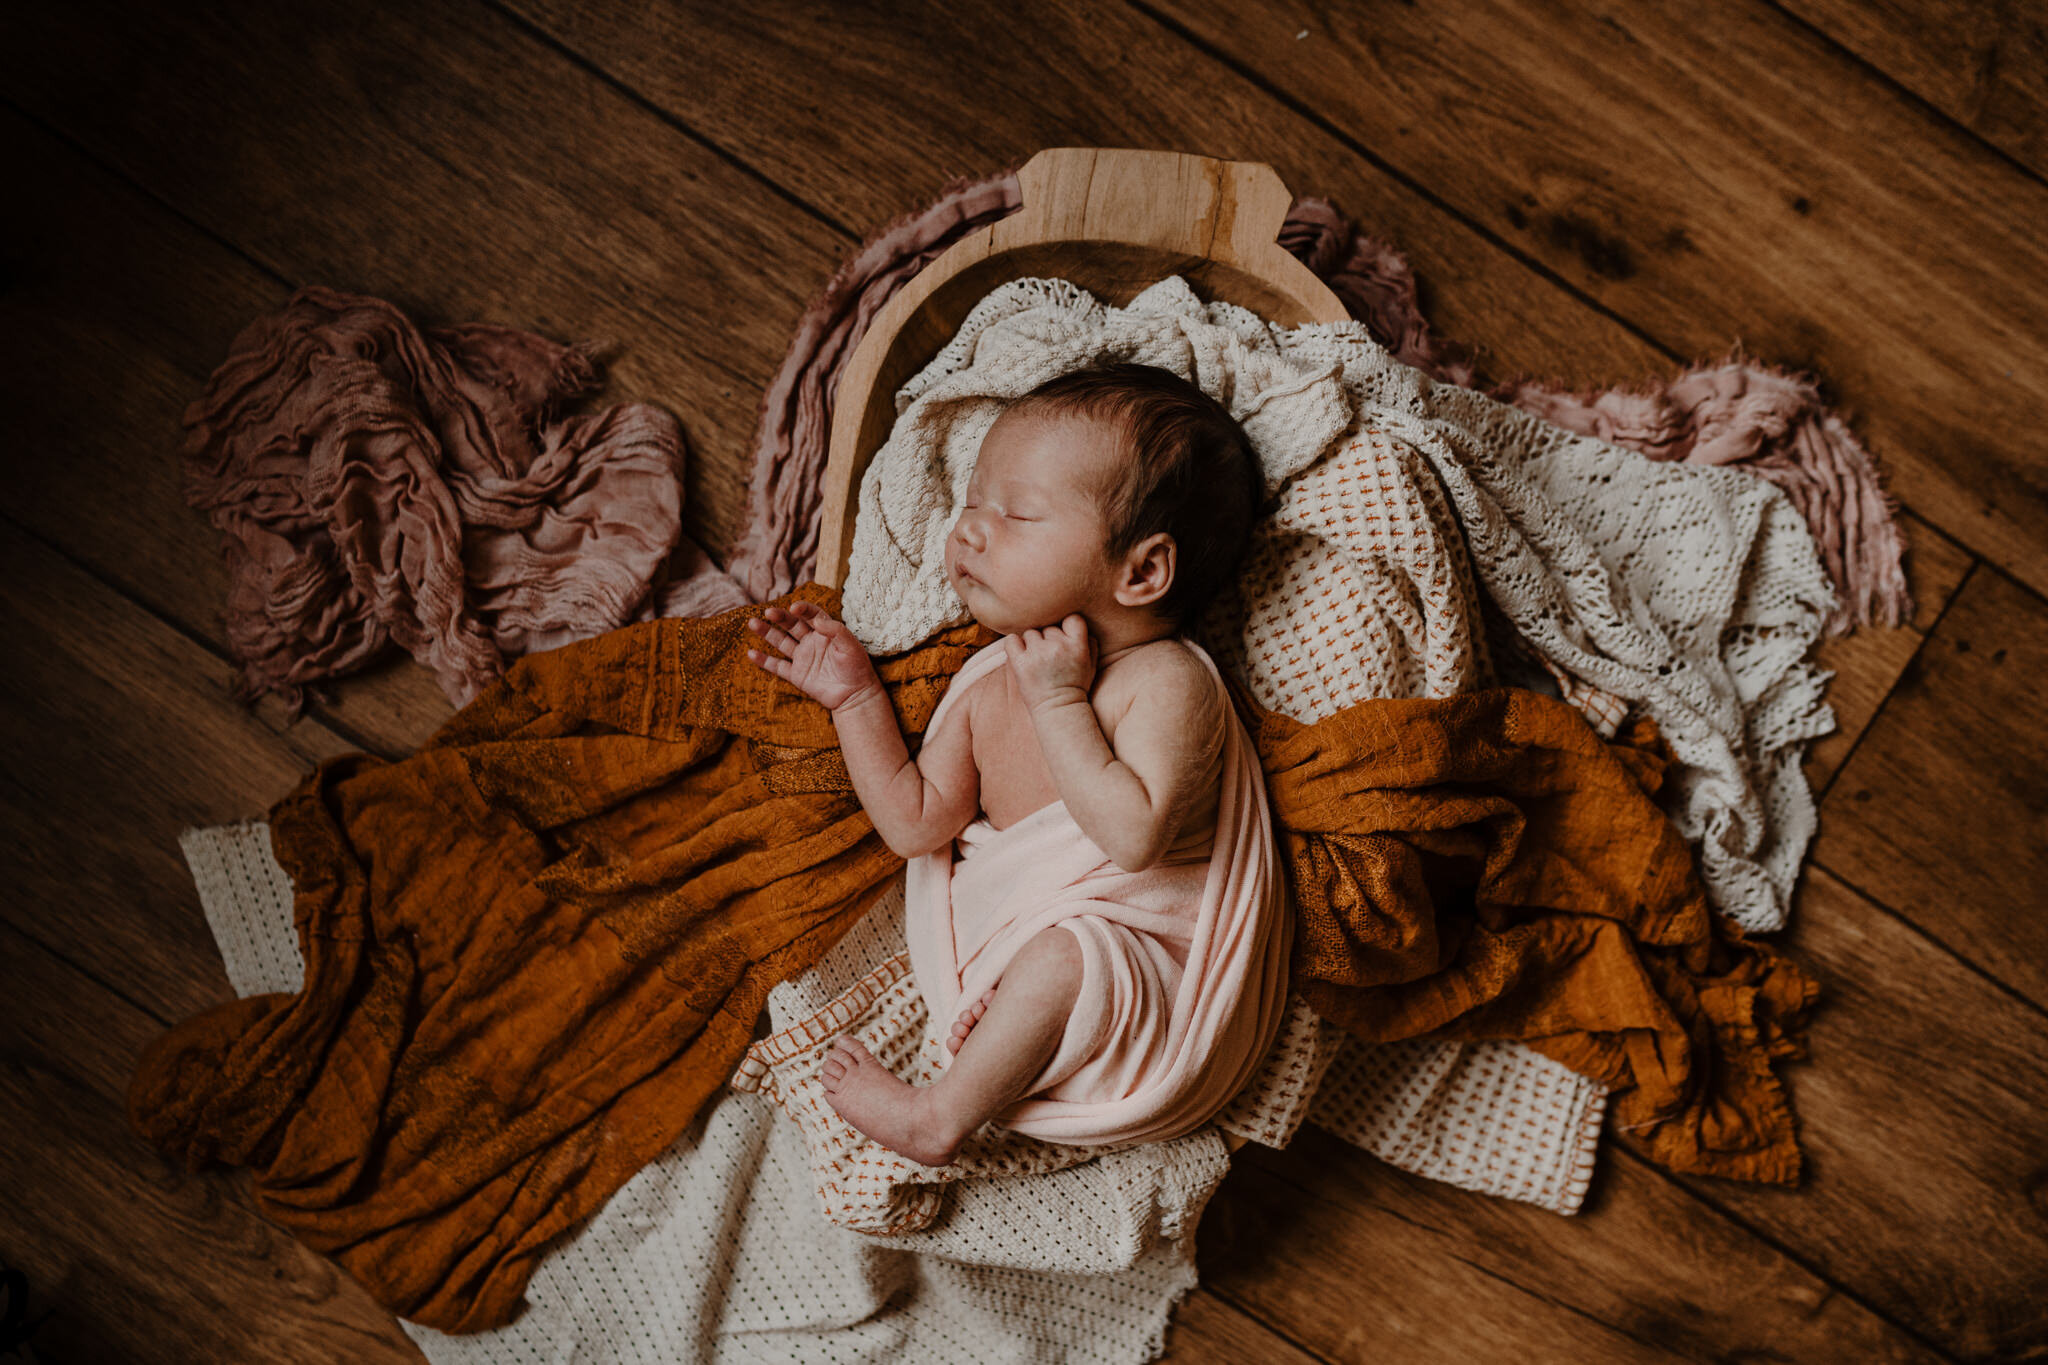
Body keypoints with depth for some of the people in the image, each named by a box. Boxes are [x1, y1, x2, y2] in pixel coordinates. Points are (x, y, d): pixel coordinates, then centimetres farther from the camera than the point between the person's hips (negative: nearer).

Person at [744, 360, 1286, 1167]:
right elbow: (917, 823, 7)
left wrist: (1059, 703, -25)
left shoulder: (1168, 681, -15)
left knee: (1062, 953, -33)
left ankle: (942, 1116, -14)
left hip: (1143, 964, -8)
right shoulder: (991, 678, 7)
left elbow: (1134, 835, -30)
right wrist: (856, 696, 5)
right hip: (1010, 938, 8)